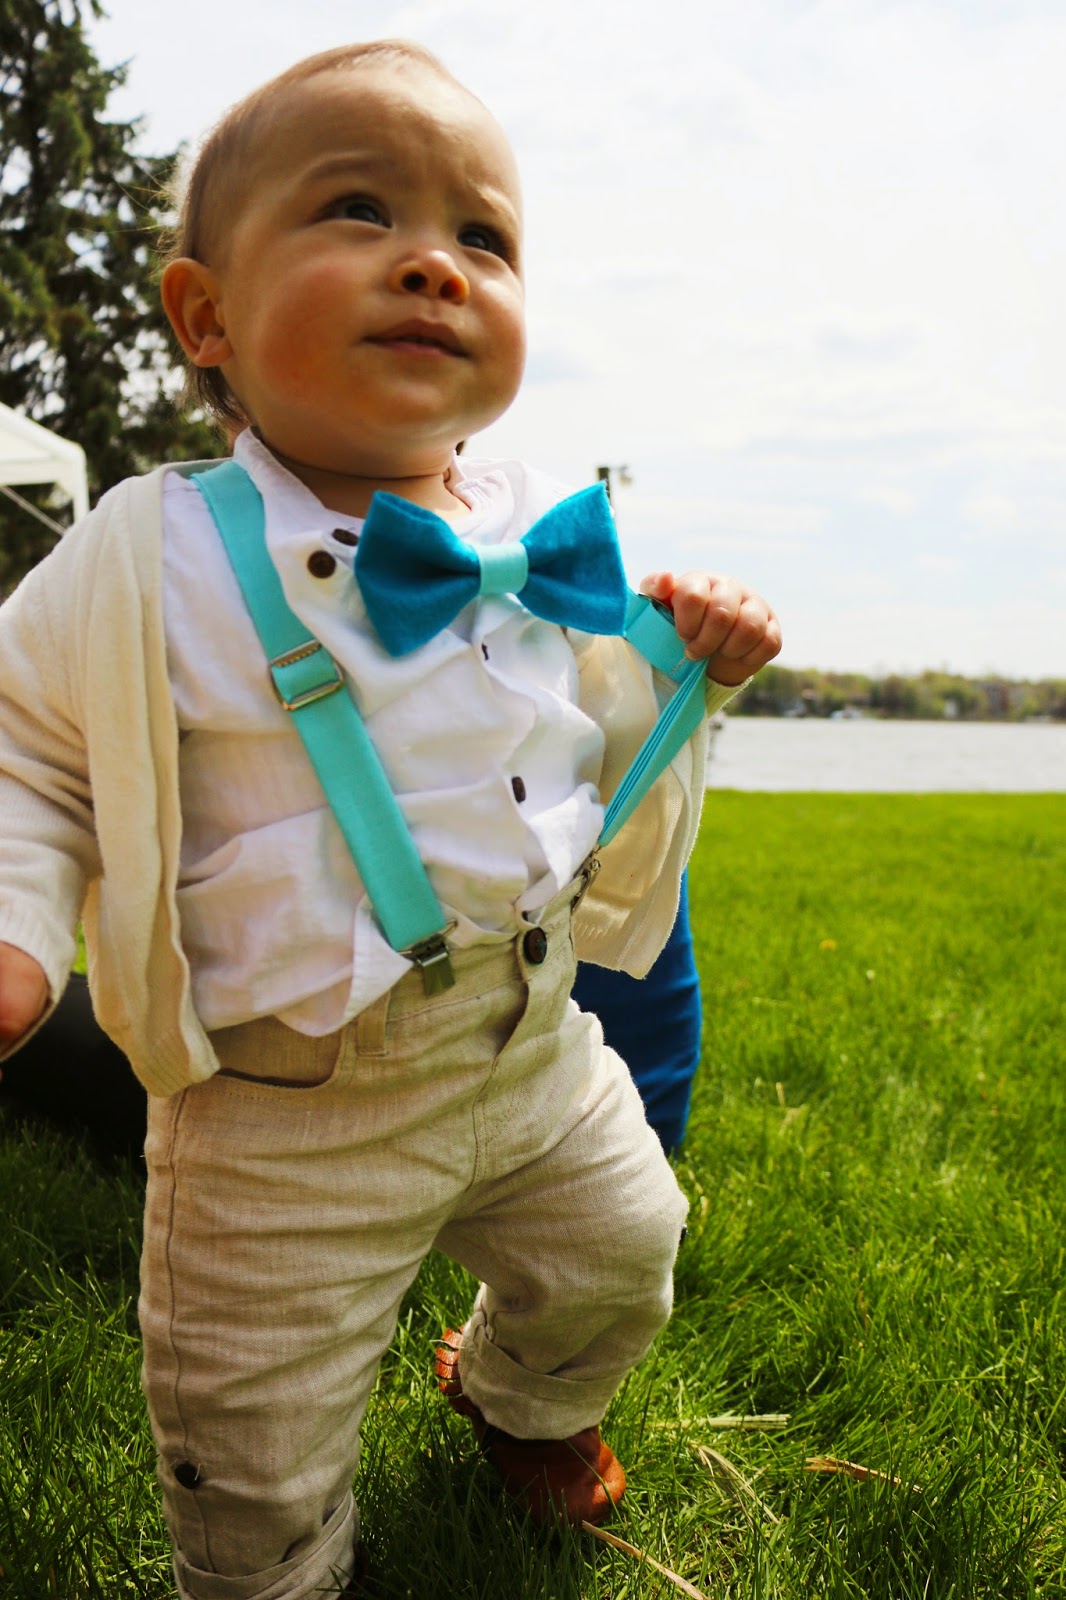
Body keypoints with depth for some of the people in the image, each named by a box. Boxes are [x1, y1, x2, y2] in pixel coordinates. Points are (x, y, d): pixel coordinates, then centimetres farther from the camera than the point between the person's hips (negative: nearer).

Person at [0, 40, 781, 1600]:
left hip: (540, 1050, 5)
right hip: (288, 1117, -4)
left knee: (619, 1258, 27)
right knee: (256, 1453, 11)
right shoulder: (150, 564, -15)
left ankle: (521, 1395, 64)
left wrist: (690, 668, -6)